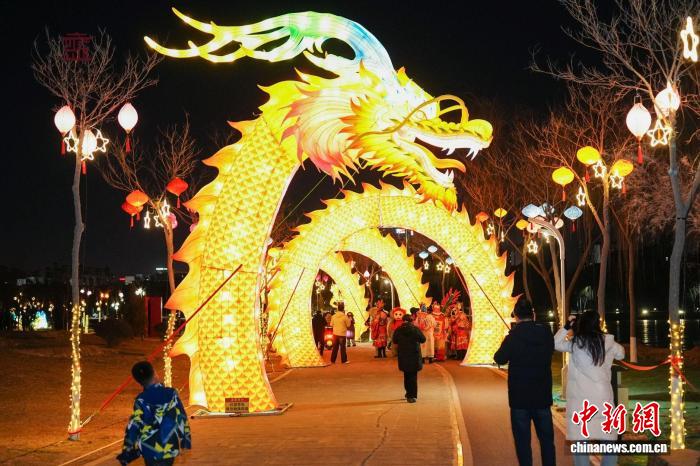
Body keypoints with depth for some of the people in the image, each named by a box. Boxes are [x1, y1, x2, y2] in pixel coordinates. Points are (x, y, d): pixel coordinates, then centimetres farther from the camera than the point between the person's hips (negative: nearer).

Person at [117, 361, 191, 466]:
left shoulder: (141, 400, -13)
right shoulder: (171, 393, -6)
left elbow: (134, 426, -12)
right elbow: (182, 417, 0)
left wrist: (126, 452, -3)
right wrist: (185, 441, 12)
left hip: (151, 450, -2)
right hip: (170, 448, 2)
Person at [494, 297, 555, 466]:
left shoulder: (513, 337, -14)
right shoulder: (546, 334, -4)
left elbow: (499, 358, -2)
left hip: (520, 397, -3)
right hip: (543, 396, 3)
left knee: (522, 440, 4)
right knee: (546, 439, 13)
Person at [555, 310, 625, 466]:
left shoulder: (576, 342, -6)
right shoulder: (607, 341, 2)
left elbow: (556, 343, 6)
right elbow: (621, 354, 21)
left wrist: (567, 326, 11)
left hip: (581, 398, -3)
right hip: (602, 396, 3)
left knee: (580, 439, 0)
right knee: (608, 438, 14)